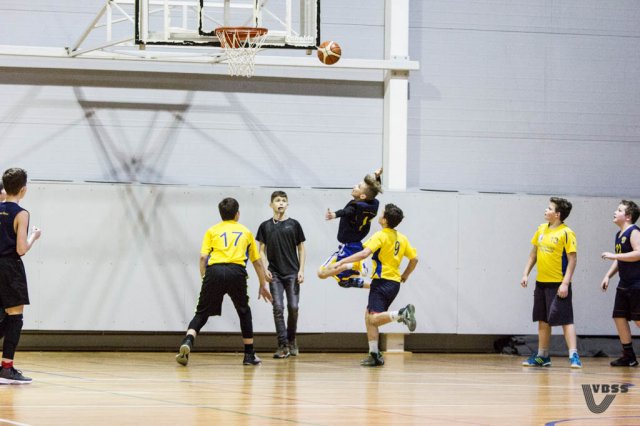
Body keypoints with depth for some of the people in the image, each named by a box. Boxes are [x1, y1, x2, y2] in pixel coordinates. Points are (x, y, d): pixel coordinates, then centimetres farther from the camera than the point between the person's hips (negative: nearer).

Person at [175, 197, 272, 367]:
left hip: (214, 270, 0)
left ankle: (187, 342, -21)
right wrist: (263, 284, 39)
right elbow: (257, 261, 31)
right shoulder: (245, 232, 26)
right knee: (244, 312, 21)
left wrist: (204, 278, 12)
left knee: (202, 313, 6)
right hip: (236, 272, 0)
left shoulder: (212, 231, 21)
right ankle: (249, 355, 22)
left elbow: (203, 256, 6)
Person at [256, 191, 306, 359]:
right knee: (278, 308, -7)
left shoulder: (294, 224, 4)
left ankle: (291, 340, 17)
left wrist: (301, 270, -2)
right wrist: (265, 269, -5)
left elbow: (301, 248, 7)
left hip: (292, 273, 0)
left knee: (293, 307, -3)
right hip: (275, 274, 0)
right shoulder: (265, 226, 6)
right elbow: (262, 250, 8)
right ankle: (283, 345, -6)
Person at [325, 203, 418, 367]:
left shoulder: (380, 236, -10)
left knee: (374, 319, -15)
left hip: (382, 281, -8)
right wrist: (405, 275, 28)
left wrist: (340, 263, -23)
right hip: (395, 283, 8)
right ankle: (374, 355, 10)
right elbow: (414, 258, 15)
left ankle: (402, 313, -35)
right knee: (369, 316, 14)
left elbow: (364, 253, -24)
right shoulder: (402, 238, 11)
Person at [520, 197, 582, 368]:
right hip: (541, 282, 7)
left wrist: (565, 283, -20)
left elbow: (572, 259, -15)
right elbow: (534, 252, 18)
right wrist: (526, 273, 12)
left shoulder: (566, 233, -13)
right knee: (543, 321, 13)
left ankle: (574, 356, -10)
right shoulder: (542, 229, 8)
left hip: (558, 285, -7)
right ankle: (542, 357, 22)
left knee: (565, 320, -9)